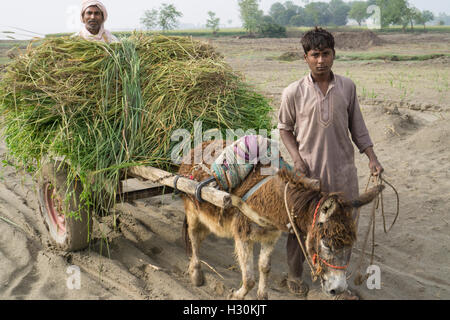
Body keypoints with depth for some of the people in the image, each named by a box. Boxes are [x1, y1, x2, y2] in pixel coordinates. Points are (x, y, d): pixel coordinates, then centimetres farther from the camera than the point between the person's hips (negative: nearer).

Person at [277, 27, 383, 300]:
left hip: (343, 170, 3)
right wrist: (297, 158, -12)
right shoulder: (294, 93, -10)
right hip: (308, 172, -2)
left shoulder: (348, 87, -3)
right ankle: (295, 276, 36)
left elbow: (357, 126, 6)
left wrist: (372, 157, -2)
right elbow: (285, 128, 2)